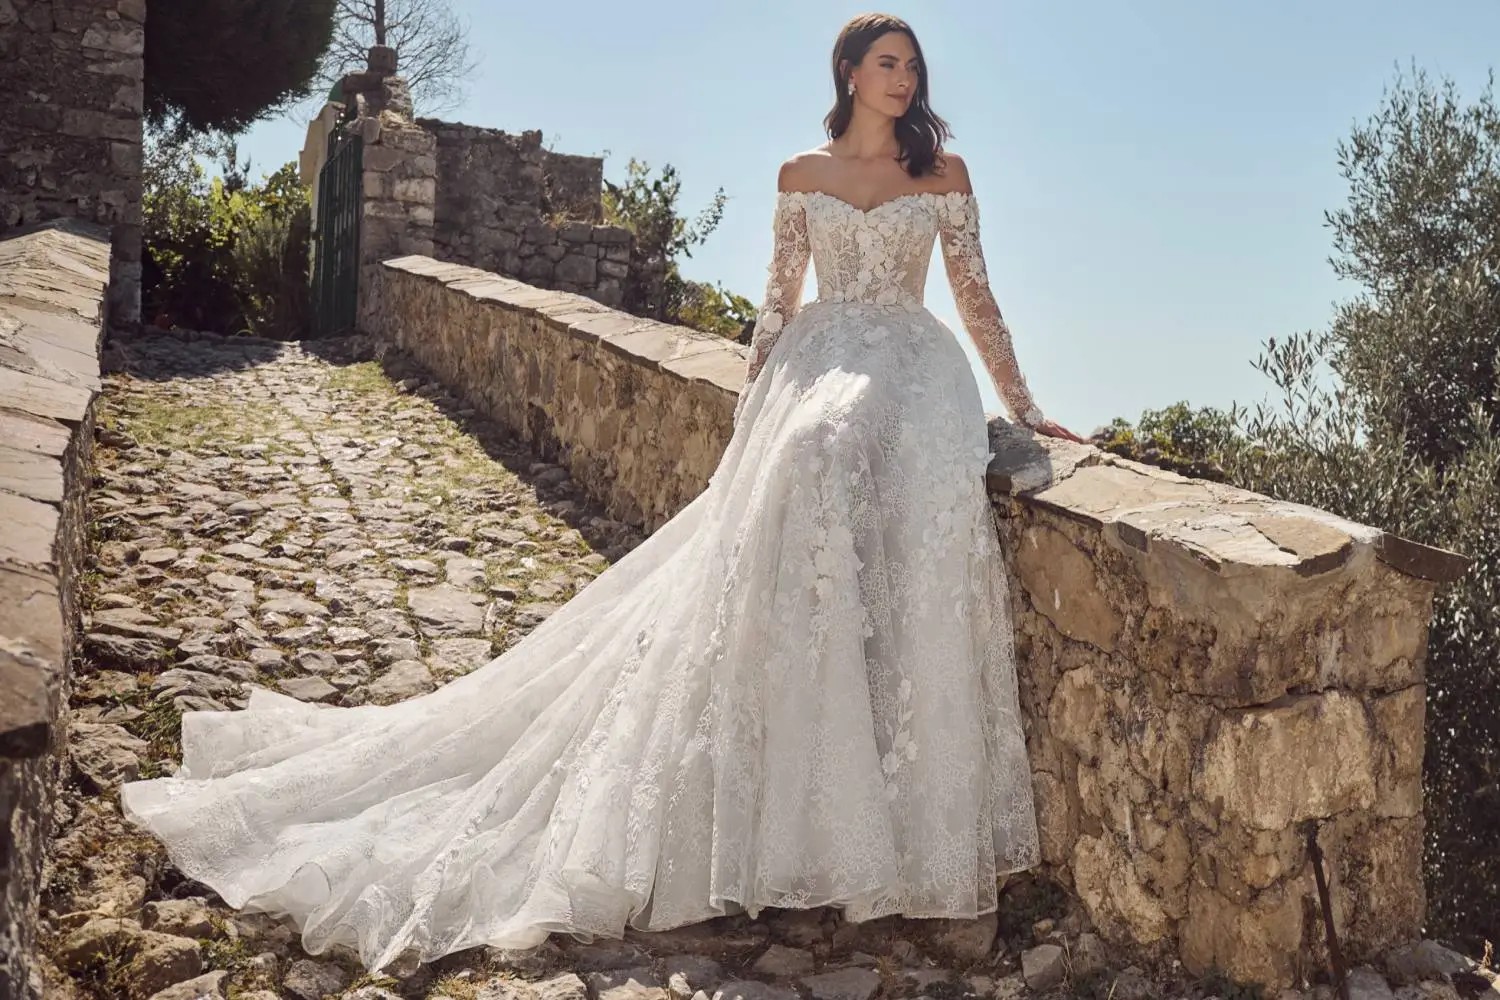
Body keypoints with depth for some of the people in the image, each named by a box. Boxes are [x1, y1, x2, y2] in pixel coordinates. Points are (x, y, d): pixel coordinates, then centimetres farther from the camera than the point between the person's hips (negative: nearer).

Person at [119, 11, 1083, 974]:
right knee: (800, 466, -31)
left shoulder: (944, 172, 12)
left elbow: (977, 294, 10)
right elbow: (780, 298, 13)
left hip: (912, 366, 0)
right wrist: (749, 404, 5)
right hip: (817, 361, 0)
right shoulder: (802, 174, 13)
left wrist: (1024, 406, 5)